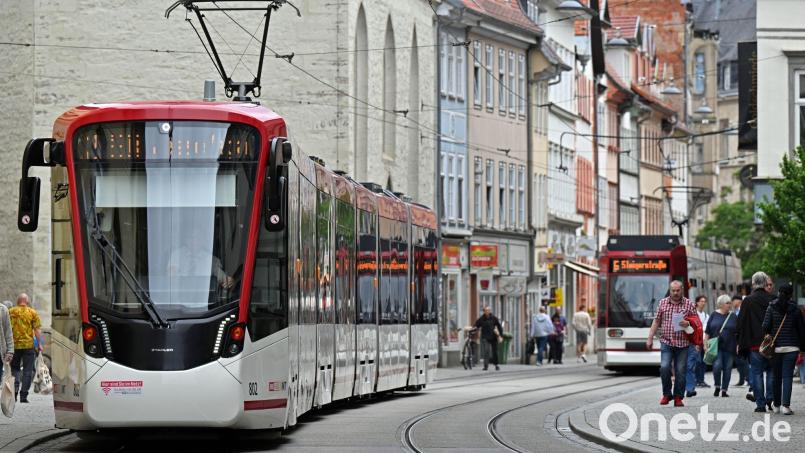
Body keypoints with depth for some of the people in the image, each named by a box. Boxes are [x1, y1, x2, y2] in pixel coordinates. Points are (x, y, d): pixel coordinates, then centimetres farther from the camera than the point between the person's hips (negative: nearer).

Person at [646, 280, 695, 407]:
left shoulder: (689, 304, 5)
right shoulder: (663, 303, 9)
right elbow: (656, 321, 12)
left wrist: (688, 324, -15)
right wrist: (650, 338, 8)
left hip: (682, 344, 0)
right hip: (666, 342, 0)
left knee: (680, 371, -1)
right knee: (664, 367, -13)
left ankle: (678, 398, 9)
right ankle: (667, 394, 4)